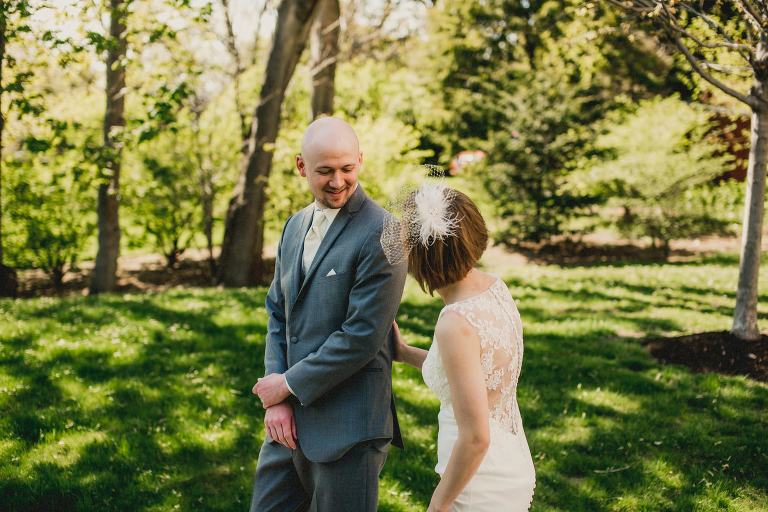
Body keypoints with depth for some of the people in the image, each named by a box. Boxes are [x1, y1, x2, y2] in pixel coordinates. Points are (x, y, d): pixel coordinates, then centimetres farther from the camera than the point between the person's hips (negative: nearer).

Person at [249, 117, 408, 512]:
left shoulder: (381, 233, -14)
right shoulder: (295, 226, 11)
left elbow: (362, 336, -19)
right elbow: (278, 316, 11)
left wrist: (289, 384, -10)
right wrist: (276, 398, -1)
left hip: (347, 425, -7)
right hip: (291, 418, 7)